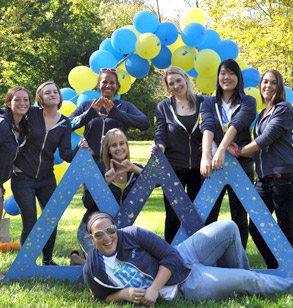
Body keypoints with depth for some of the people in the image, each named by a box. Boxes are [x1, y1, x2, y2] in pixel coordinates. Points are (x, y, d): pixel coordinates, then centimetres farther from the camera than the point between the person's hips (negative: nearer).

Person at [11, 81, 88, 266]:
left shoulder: (65, 123, 4)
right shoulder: (31, 114, -5)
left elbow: (64, 153, -5)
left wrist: (78, 149, -22)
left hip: (47, 179, 4)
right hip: (23, 178, -4)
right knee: (30, 223, -6)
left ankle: (48, 261, 24)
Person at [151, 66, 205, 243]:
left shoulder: (202, 102, 6)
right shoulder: (164, 106, 6)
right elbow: (160, 133, 0)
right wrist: (159, 146, -21)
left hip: (199, 167, 1)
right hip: (174, 168, -1)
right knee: (173, 215, -1)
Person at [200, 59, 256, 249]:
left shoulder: (248, 103, 4)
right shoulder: (209, 103, 10)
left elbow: (236, 125, -15)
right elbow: (208, 128, -9)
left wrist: (222, 150, -32)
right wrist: (206, 156, -27)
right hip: (214, 167, 2)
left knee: (240, 218, 4)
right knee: (207, 217, -1)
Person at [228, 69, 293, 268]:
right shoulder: (262, 114, 22)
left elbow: (268, 138, -12)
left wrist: (239, 151, -5)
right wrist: (239, 151, 6)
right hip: (264, 177, 8)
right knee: (255, 228, 5)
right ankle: (276, 270, 17)